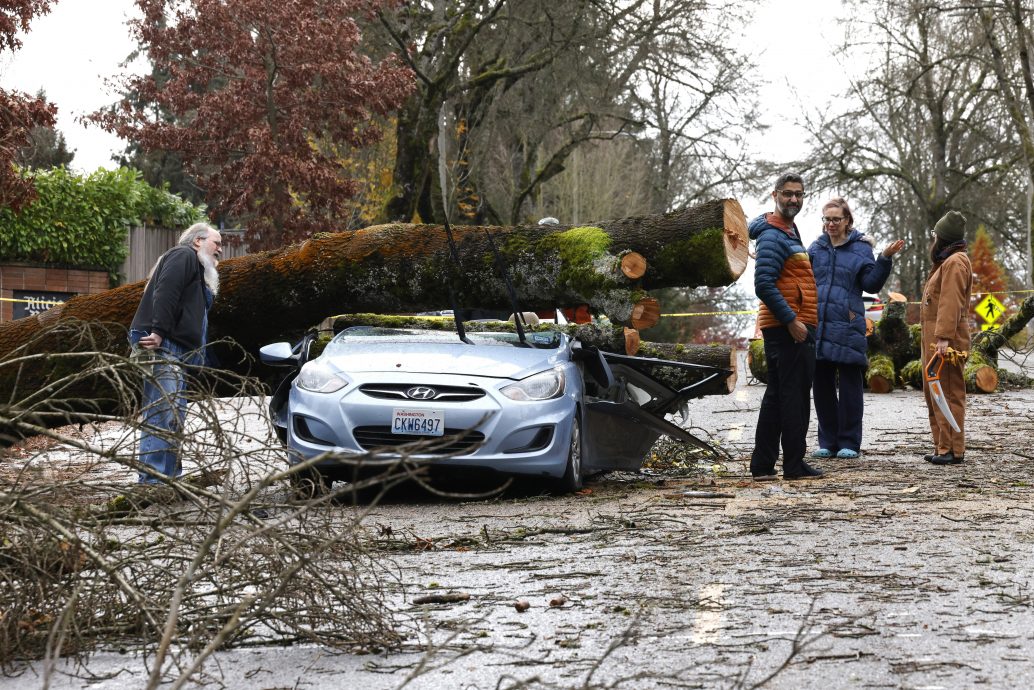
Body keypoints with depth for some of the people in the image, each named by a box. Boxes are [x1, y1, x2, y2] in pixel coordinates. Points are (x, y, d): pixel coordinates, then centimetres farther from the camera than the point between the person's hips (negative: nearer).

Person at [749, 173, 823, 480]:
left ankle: (762, 464, 13)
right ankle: (794, 464, -2)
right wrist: (792, 320, -21)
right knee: (795, 395, -6)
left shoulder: (789, 232, 20)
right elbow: (764, 285, -22)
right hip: (788, 328, -10)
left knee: (777, 395, 11)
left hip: (788, 327, 10)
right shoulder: (772, 236, -13)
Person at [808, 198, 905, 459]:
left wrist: (885, 259, -15)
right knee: (822, 385, 7)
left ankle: (849, 443, 7)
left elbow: (871, 284, -4)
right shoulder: (815, 248, 13)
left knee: (849, 386, 0)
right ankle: (827, 442, 15)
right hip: (818, 326, 4)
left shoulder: (860, 248, 3)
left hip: (847, 327, -4)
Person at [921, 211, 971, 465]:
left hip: (945, 340, -11)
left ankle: (953, 450, -11)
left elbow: (951, 303, -21)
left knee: (948, 394, -11)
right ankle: (942, 447, 19)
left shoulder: (955, 262, -12)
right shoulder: (946, 261, 23)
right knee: (933, 394, 14)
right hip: (935, 340, 11)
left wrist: (943, 337, -28)